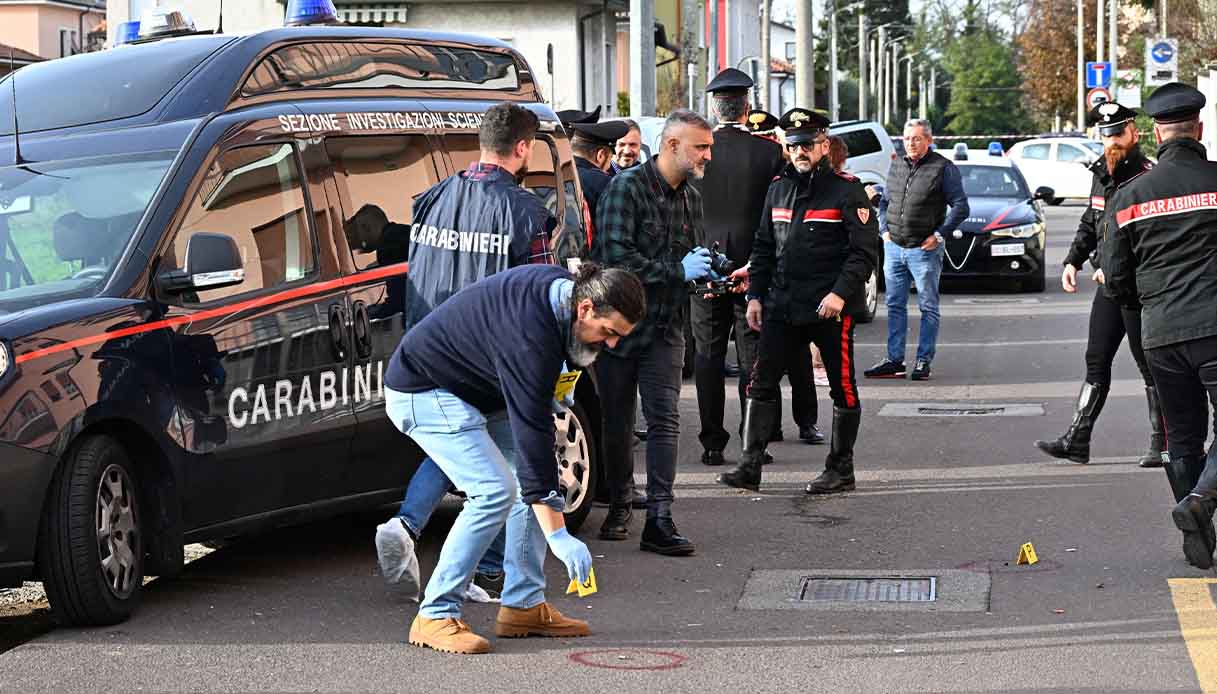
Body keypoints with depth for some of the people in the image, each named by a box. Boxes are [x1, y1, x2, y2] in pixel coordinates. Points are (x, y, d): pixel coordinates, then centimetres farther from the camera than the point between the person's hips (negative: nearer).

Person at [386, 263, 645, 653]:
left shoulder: (562, 288, -7)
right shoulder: (529, 336, -34)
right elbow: (532, 433, -34)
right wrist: (558, 536, -33)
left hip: (478, 389, 10)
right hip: (423, 391, -10)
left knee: (534, 478, 2)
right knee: (495, 491, -21)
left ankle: (524, 605, 7)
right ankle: (435, 617, -15)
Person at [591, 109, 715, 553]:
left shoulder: (690, 199, 11)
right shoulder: (627, 188, -11)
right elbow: (615, 256, -21)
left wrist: (705, 269, 3)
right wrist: (678, 270, -19)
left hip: (664, 329, 4)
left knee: (665, 421, -7)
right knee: (617, 422, 7)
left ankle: (659, 520, -10)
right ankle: (618, 507, 23)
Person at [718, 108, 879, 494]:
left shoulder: (846, 190, -5)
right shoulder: (778, 188, 13)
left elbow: (865, 250, -10)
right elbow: (763, 247, 19)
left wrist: (841, 293, -20)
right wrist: (755, 295, 11)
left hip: (832, 307, -5)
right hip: (783, 304, 5)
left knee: (843, 388, 4)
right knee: (761, 383, 1)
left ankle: (841, 469, 13)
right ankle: (750, 466, 4)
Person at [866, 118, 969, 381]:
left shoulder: (943, 168, -5)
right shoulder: (896, 165, 12)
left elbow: (960, 207, -8)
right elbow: (884, 201, 24)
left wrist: (938, 235, -12)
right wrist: (884, 229, 9)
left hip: (924, 250, -6)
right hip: (893, 248, 6)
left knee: (928, 308, 1)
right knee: (895, 305, 8)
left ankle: (923, 361, 6)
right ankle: (894, 360, 14)